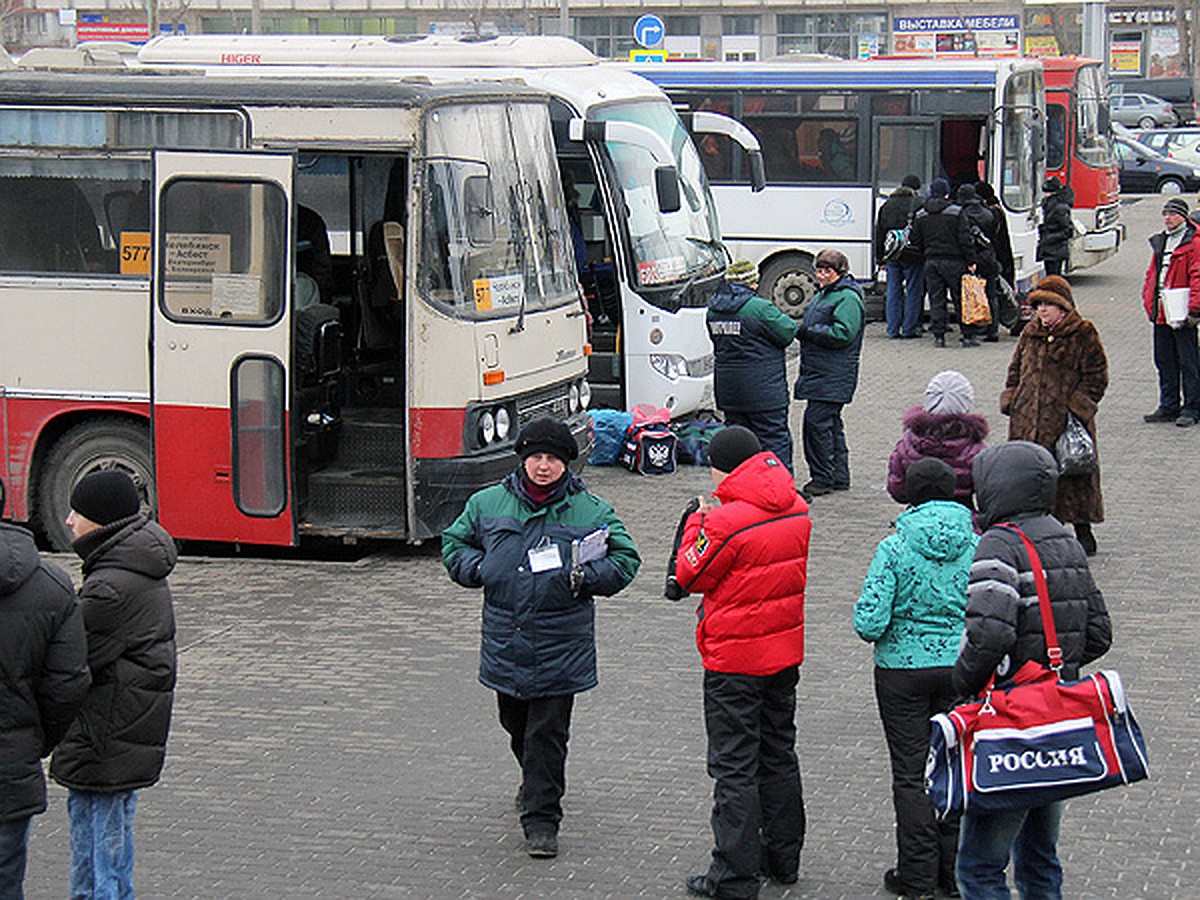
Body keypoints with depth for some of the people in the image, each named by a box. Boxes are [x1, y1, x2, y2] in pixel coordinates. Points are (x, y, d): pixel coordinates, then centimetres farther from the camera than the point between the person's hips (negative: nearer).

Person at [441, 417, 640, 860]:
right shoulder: (487, 504, 6)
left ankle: (542, 819, 2)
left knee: (548, 732, -4)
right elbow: (454, 544, 16)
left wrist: (586, 577, -13)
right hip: (505, 640, 3)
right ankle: (534, 782, 47)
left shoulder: (591, 511, 0)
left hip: (560, 647, -3)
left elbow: (625, 558, 4)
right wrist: (481, 569, -4)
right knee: (515, 723, 18)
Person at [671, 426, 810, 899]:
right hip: (787, 651, 7)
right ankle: (783, 857, 28)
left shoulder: (725, 522, -22)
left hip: (734, 659, -7)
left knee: (734, 766, -1)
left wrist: (698, 523, 3)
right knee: (778, 753, 19)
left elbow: (690, 575, -10)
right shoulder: (799, 511, 1)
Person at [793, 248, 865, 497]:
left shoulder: (847, 298, -12)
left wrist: (809, 332, -17)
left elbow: (842, 334, -21)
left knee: (817, 421, -12)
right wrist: (803, 331, 13)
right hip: (819, 372, 10)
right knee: (831, 423, 13)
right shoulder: (822, 295, 20)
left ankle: (823, 478, -7)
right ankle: (839, 476, 19)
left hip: (833, 376, -10)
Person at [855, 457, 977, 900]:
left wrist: (870, 624, 5)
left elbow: (869, 623, -18)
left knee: (911, 773, 7)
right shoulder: (976, 546, -5)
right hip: (961, 667, 3)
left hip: (903, 669, -3)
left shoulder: (894, 548, -13)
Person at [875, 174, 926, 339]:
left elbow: (879, 232, 13)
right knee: (913, 290, 2)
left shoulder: (887, 205, 10)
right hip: (912, 256, -5)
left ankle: (893, 329, 6)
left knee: (893, 290, 8)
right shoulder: (919, 204, -7)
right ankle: (909, 328, 2)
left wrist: (880, 258, 17)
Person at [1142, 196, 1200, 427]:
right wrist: (1149, 300, 12)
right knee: (1164, 361, 12)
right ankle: (1169, 406, 21)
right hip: (1160, 313, 8)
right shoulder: (1160, 241, 16)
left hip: (1181, 313, -8)